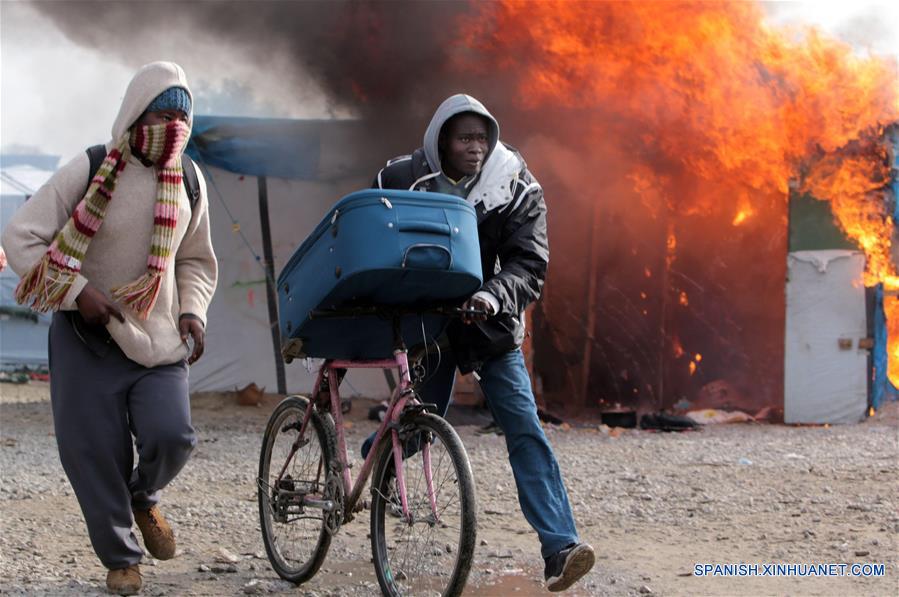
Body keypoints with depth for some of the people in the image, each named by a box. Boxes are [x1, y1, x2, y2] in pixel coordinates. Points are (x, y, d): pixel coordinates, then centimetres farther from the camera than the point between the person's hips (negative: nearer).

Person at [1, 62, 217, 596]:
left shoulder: (190, 181, 3)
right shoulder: (91, 170, -11)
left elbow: (197, 261, 18)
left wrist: (193, 310, 0)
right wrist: (77, 292, -21)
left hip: (160, 342, 3)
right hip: (88, 337, -3)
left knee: (171, 436, -15)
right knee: (94, 451, -1)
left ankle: (144, 497, 21)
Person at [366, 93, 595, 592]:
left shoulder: (516, 190, -8)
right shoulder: (401, 179, -7)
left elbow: (530, 265, -15)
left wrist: (492, 296, -33)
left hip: (490, 328, 0)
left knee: (525, 430, -10)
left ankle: (560, 550, -16)